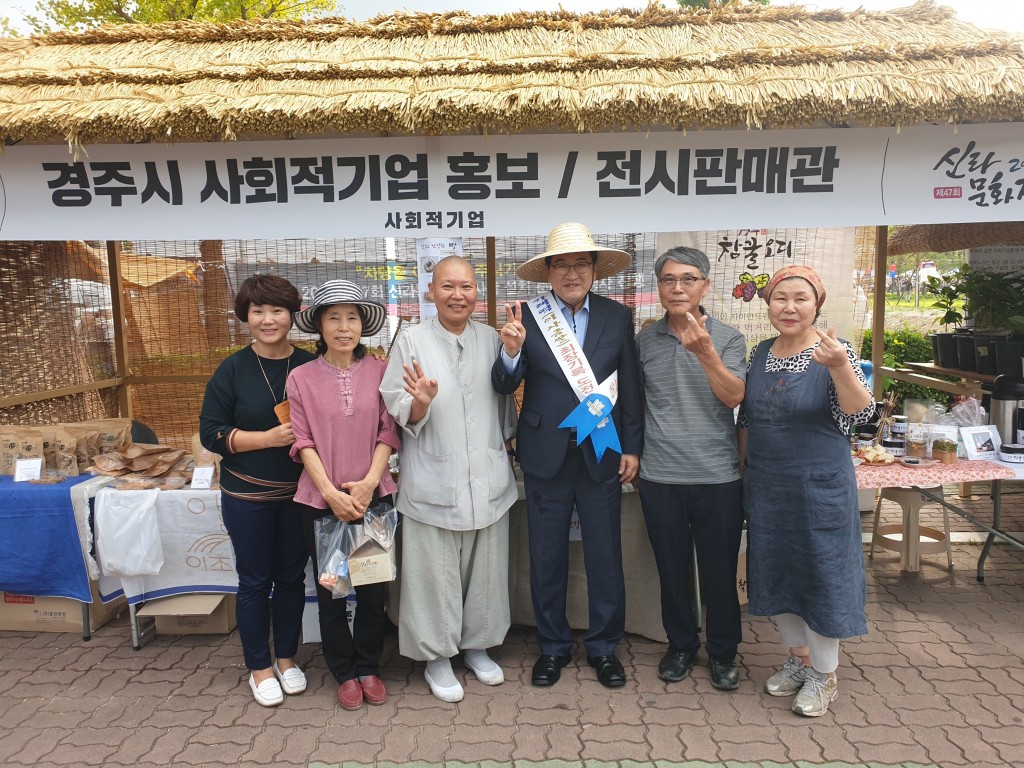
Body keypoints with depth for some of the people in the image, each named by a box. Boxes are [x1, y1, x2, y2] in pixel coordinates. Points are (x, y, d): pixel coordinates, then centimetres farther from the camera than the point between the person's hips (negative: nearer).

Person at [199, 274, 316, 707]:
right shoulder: (232, 370, -5)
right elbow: (211, 434, -7)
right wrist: (268, 437, -19)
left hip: (299, 494, 1)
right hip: (248, 497, -1)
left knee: (291, 578, 13)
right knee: (255, 581, 10)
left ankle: (286, 658, 33)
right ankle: (259, 667, 28)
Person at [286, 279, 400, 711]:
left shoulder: (379, 371, -1)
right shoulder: (302, 379, -2)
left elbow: (388, 433, -1)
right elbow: (303, 442, -4)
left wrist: (367, 484, -11)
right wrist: (331, 493, -12)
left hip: (374, 497, 1)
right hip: (320, 501, 0)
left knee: (374, 590, 9)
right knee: (329, 593, 11)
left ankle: (368, 667, 31)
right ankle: (344, 672, 31)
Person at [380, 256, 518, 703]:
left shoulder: (492, 340, 5)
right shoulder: (412, 341, -5)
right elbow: (400, 414, -5)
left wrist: (507, 444, 11)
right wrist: (422, 402, -25)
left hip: (487, 480, 4)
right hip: (432, 483, -3)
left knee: (485, 570, 15)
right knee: (435, 573, 6)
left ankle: (477, 646, 36)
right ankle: (436, 657, 27)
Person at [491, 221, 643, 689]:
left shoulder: (618, 317, 1)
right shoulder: (527, 317, -3)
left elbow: (630, 388, 3)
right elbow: (505, 385, -9)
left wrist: (632, 448, 2)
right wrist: (511, 351, -28)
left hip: (602, 454, 1)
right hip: (546, 457, 0)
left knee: (605, 557, 11)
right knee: (546, 558, 12)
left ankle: (604, 646, 31)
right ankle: (552, 646, 31)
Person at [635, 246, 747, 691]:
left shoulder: (727, 338, -1)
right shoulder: (645, 340, 4)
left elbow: (735, 396, -14)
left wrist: (705, 352, -27)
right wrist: (633, 458, 9)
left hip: (718, 476, -1)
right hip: (659, 478, 2)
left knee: (720, 571, 9)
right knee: (672, 569, 13)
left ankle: (723, 652, 30)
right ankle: (681, 646, 33)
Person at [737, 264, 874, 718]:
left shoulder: (833, 354, -11)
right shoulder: (761, 353, 4)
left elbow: (859, 415, -24)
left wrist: (839, 367, -39)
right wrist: (745, 469, 13)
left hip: (820, 487, -5)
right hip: (765, 487, 6)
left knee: (820, 573, 5)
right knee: (776, 573, 15)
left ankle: (824, 675, 25)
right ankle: (799, 656, 36)